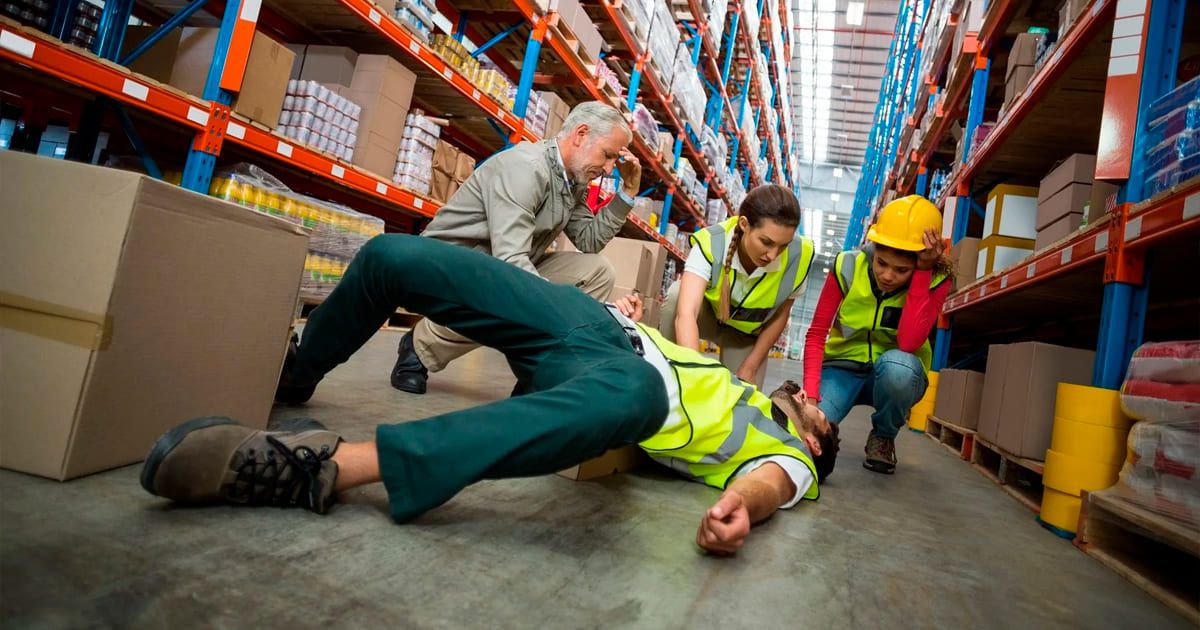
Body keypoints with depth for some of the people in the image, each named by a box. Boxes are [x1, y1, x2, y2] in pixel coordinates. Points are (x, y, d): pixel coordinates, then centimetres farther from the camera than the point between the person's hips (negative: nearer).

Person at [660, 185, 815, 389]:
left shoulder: (797, 257, -28)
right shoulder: (711, 244, -36)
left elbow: (779, 317, -11)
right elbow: (686, 314, -47)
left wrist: (749, 368, -11)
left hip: (746, 334, 2)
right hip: (707, 315, -2)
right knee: (677, 295, -35)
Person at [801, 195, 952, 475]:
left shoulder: (936, 280, -16)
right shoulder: (848, 266, -15)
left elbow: (908, 344, -30)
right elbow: (816, 334, -14)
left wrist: (922, 271, -31)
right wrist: (811, 393, -27)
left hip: (895, 376, 1)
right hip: (843, 367, 0)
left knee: (897, 365, -37)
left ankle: (883, 437, -5)